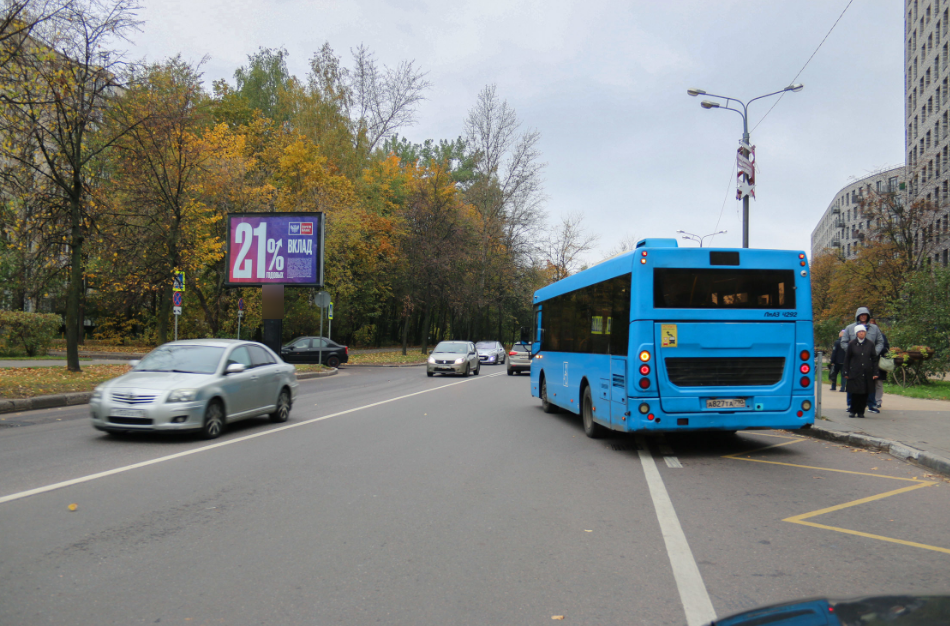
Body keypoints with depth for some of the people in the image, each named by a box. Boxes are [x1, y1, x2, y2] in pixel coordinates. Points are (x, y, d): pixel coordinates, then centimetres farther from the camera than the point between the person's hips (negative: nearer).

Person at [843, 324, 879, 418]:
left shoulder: (870, 344, 7)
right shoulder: (852, 344, 3)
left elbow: (874, 359, 9)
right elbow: (847, 359, 6)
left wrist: (875, 373, 3)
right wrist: (846, 373, 2)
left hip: (867, 373, 2)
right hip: (855, 373, -1)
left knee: (864, 393, 2)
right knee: (855, 393, -5)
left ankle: (861, 411, 12)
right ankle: (853, 411, 6)